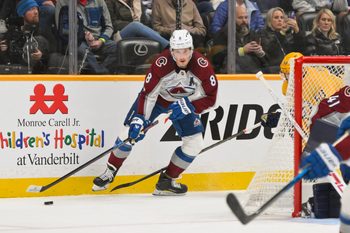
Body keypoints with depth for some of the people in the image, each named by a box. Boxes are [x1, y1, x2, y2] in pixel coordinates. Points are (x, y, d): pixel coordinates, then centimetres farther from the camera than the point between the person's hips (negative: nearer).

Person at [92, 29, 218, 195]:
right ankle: (110, 173, 10)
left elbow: (210, 98, -20)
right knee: (131, 133, -10)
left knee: (194, 143, -8)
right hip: (157, 96, -2)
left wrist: (189, 106, -34)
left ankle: (167, 181, 7)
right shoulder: (162, 63, -34)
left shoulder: (202, 66, -29)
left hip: (184, 102, 2)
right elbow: (148, 93, -28)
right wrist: (140, 119, -36)